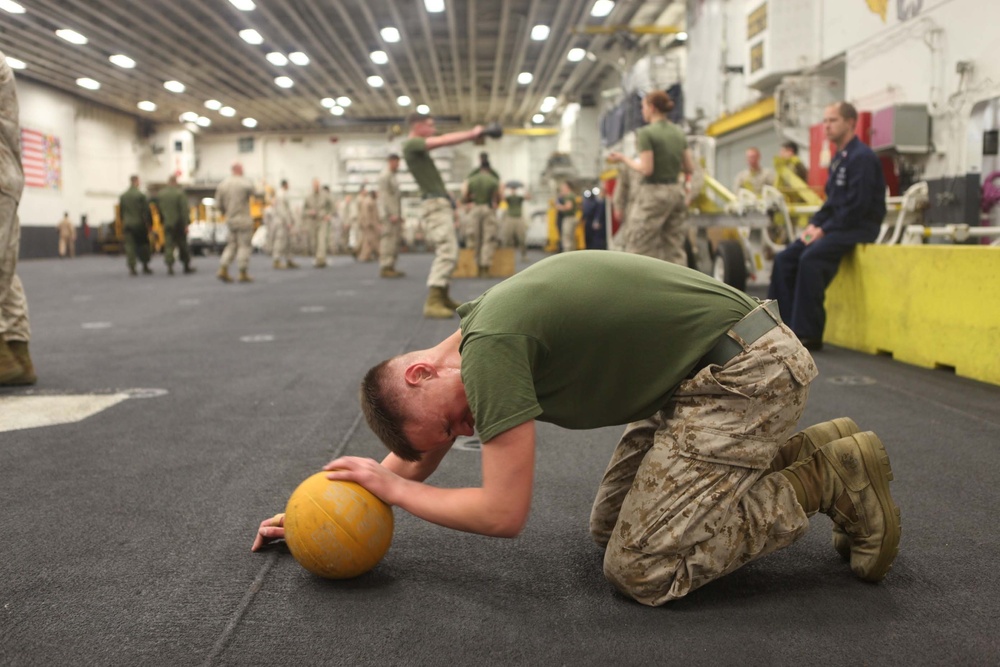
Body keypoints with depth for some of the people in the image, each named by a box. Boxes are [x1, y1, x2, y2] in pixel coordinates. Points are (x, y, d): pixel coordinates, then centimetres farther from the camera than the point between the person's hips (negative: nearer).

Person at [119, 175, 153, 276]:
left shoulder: (123, 196, 4)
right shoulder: (141, 195, -10)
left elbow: (120, 211, 10)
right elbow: (146, 211, -10)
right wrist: (149, 223, -2)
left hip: (127, 224, 3)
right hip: (139, 224, -3)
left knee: (129, 246, 1)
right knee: (143, 245, 9)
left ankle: (131, 268, -4)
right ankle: (145, 267, 14)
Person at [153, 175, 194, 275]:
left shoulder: (160, 194, 1)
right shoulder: (180, 193, -13)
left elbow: (158, 210, 7)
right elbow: (184, 210, -14)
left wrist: (162, 220, 16)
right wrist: (186, 224, -12)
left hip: (167, 224, 2)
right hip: (179, 224, -2)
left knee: (168, 245, 3)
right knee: (183, 246, 8)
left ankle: (169, 265, -10)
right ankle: (187, 266, 16)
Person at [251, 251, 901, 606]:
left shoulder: (491, 347, -22)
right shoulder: (481, 326, 7)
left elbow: (504, 513, -18)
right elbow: (417, 455, 19)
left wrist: (391, 487, -5)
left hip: (747, 370, -10)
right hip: (692, 375, 10)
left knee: (641, 569, -10)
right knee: (609, 526, 13)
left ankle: (828, 477, 0)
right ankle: (796, 454, 16)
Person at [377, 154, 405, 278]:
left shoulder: (391, 176, 22)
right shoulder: (384, 176, -9)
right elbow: (384, 195, -17)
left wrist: (399, 215, 20)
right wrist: (391, 215, -23)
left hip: (394, 213, 10)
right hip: (389, 213, -10)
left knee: (396, 239, 8)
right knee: (388, 240, -12)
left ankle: (390, 268, 10)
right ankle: (385, 269, -13)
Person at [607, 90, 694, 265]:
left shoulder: (646, 133, -9)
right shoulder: (679, 133, 11)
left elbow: (646, 169, -15)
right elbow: (690, 168, 10)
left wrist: (623, 159, -2)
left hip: (652, 193, -7)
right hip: (676, 192, 7)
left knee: (639, 250, -3)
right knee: (674, 250, 8)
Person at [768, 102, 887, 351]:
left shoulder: (862, 157, -12)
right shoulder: (839, 158, 17)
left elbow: (858, 205, -20)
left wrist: (825, 229, -18)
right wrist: (814, 224, 4)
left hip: (858, 228, -9)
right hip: (838, 226, 9)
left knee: (810, 258, -29)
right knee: (784, 259, -3)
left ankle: (808, 334, -25)